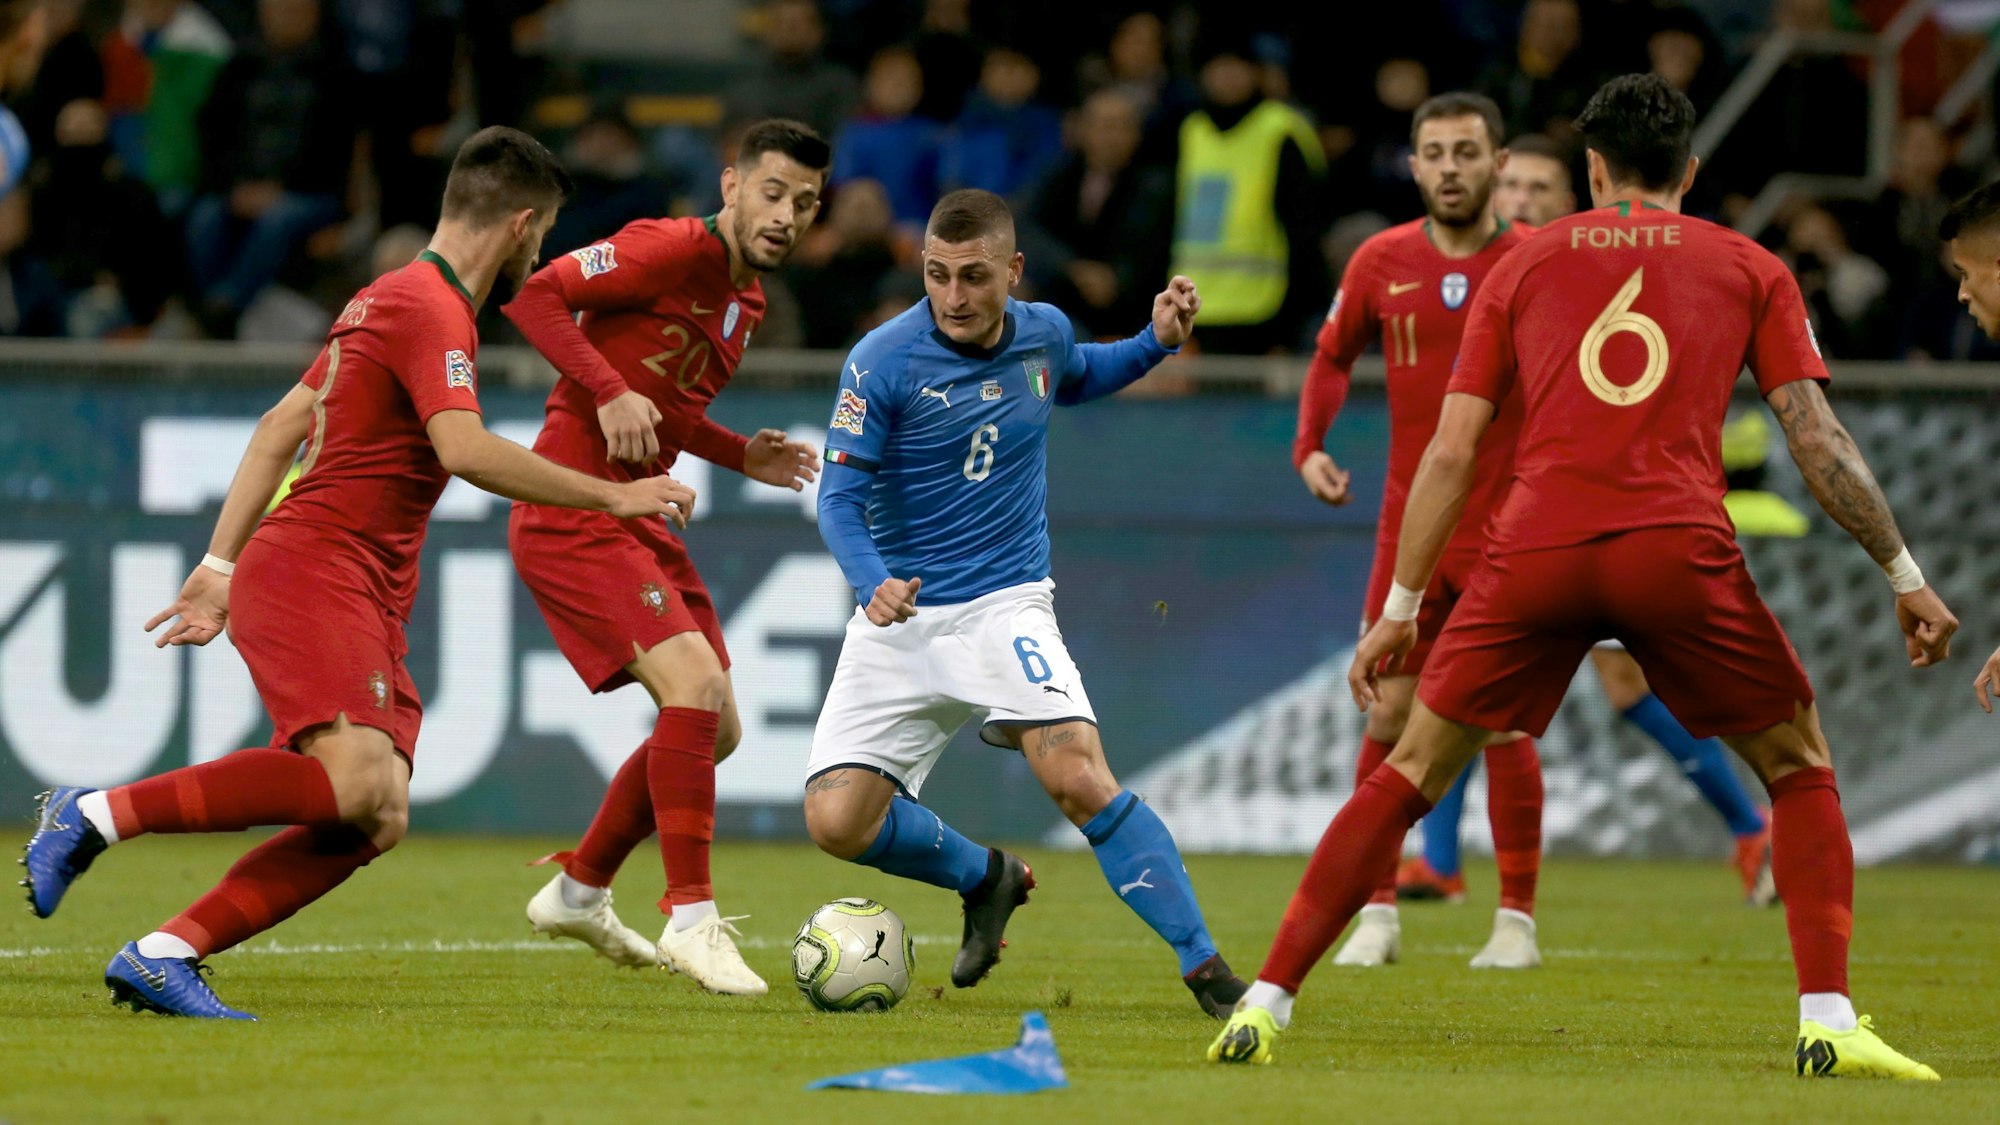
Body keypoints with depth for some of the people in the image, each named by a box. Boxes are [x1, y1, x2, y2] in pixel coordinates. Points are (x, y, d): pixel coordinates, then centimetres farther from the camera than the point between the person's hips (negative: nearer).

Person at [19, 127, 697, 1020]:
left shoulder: (390, 300, 23)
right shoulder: (429, 309, -9)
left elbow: (279, 428, 27)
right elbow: (464, 450, -23)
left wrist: (222, 567, 27)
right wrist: (609, 496, -16)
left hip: (367, 607, 10)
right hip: (312, 571, -10)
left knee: (375, 825, -5)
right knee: (357, 783, -28)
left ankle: (162, 956, -9)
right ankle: (96, 814, -18)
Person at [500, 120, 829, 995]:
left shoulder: (748, 298, 14)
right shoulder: (671, 250, -13)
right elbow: (535, 295, -18)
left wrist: (744, 457, 8)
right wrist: (610, 393, -27)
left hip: (637, 520, 10)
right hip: (569, 516, -10)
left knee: (716, 728, 11)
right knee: (695, 684, -23)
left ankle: (579, 890, 27)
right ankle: (691, 918, -19)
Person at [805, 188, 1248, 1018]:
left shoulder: (1044, 334, 1)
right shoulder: (884, 361, -13)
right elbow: (840, 497, -12)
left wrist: (1157, 341, 9)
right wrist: (873, 583, -32)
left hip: (1004, 603, 0)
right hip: (899, 619, 0)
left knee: (1079, 779, -24)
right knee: (837, 821, -11)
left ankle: (1206, 971, -17)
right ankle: (985, 877, 19)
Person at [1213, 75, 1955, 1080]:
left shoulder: (1525, 264, 19)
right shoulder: (1749, 269, 16)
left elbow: (1451, 451, 14)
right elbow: (1817, 441, 8)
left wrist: (1399, 609, 17)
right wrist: (1905, 577, 14)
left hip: (1534, 548, 1)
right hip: (1679, 547, -1)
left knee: (1409, 776, 13)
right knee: (1798, 769, 17)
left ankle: (1264, 1006, 7)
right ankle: (1828, 1024, 2)